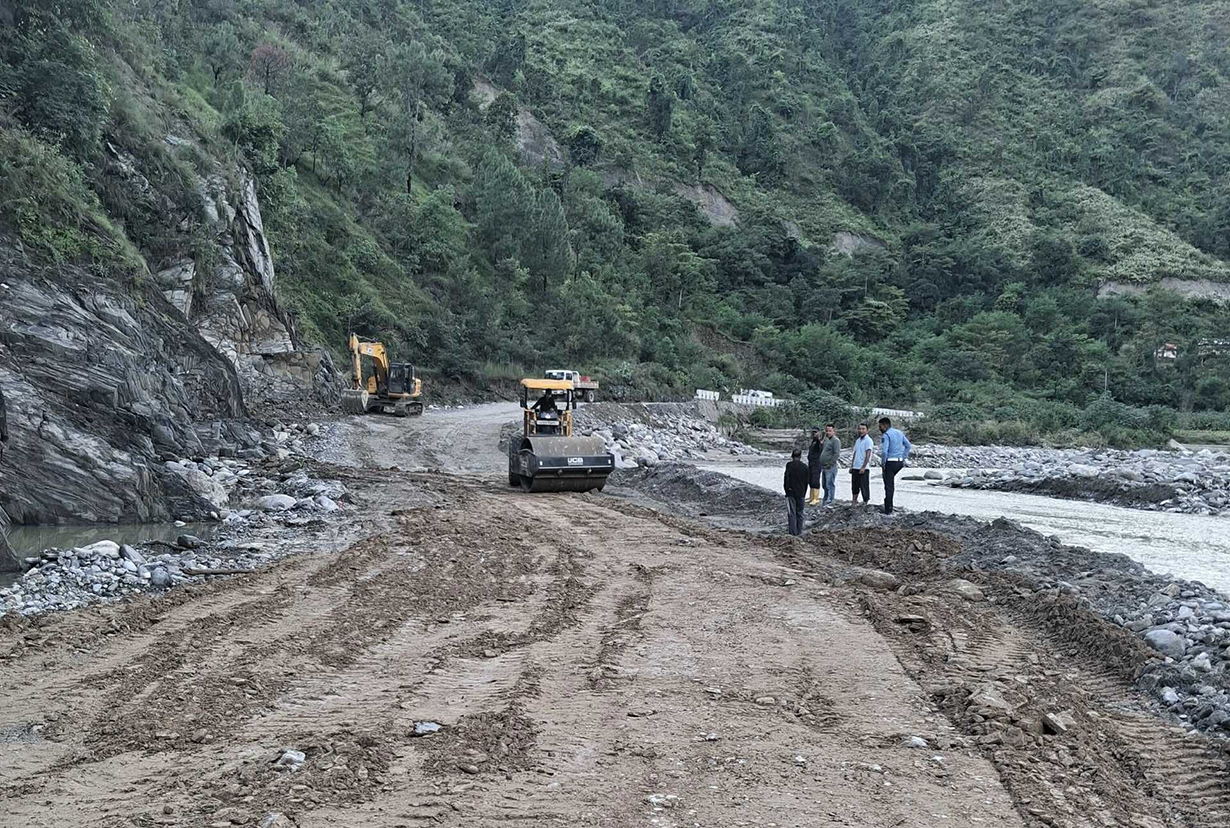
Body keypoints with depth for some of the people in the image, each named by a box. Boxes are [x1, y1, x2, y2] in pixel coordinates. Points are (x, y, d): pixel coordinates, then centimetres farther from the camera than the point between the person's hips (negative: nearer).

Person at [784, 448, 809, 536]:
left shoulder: (789, 465, -10)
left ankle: (793, 531, -3)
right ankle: (799, 531, 14)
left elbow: (786, 478, -11)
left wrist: (786, 489, 3)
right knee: (800, 512, 12)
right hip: (801, 493, 4)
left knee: (791, 512, 0)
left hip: (791, 492, -4)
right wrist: (804, 492, 16)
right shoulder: (805, 467, 3)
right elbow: (807, 481, 8)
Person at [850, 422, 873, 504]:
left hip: (863, 468, -8)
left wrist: (863, 467, -20)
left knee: (864, 487, -4)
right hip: (855, 468, 8)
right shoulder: (857, 441, 17)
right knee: (854, 487, 11)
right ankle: (854, 502, 18)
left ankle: (866, 502, 1)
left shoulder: (868, 440, -8)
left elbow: (868, 455, -14)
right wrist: (851, 466, 15)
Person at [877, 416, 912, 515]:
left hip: (890, 462, -8)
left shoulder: (885, 435, -14)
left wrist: (883, 463, -9)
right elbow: (908, 446, 18)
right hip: (900, 462, 8)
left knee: (889, 486, -1)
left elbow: (884, 452, -23)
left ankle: (888, 510, 3)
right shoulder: (899, 432, 11)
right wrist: (904, 458, 18)